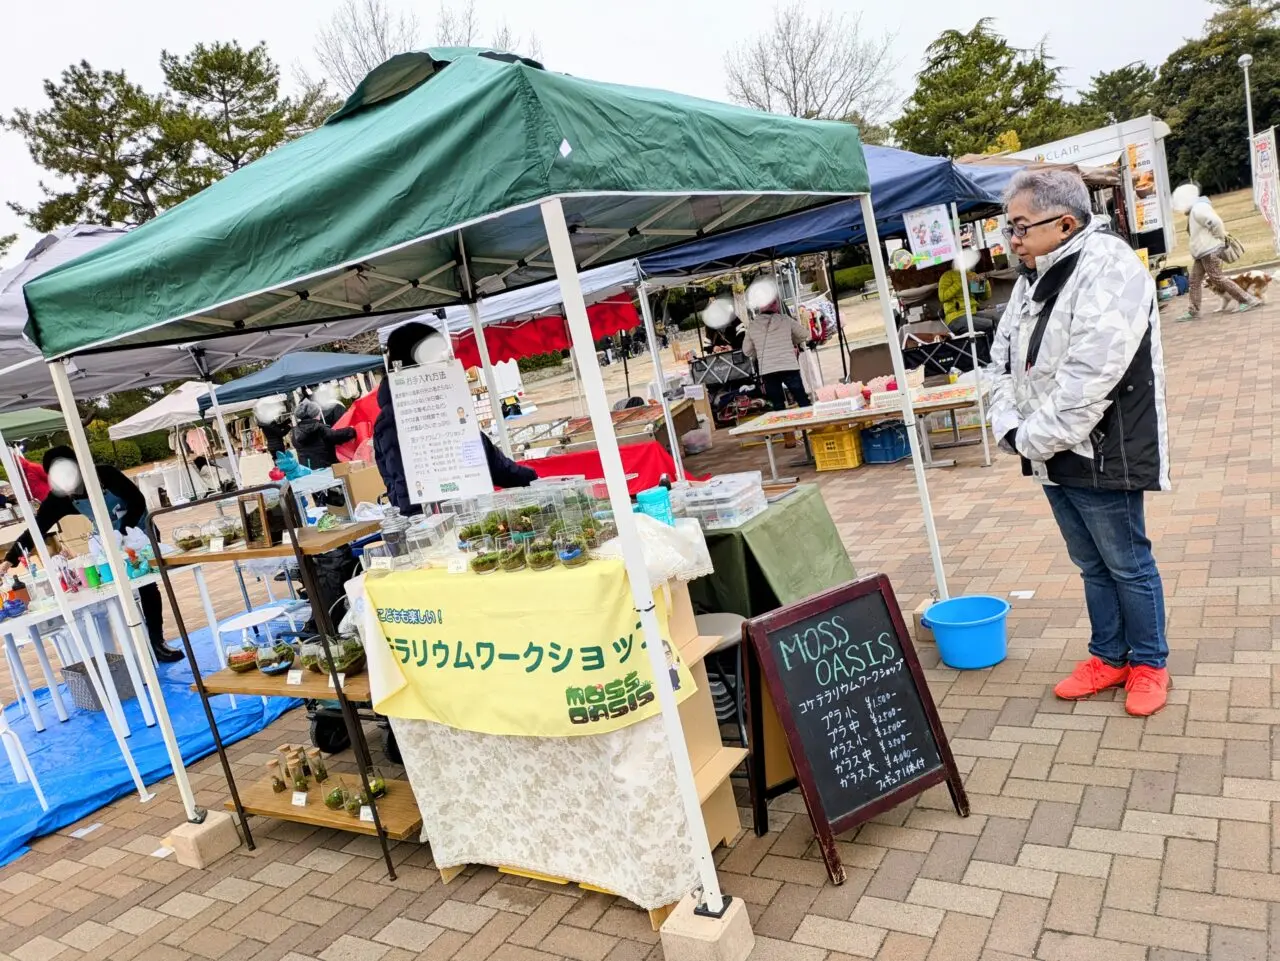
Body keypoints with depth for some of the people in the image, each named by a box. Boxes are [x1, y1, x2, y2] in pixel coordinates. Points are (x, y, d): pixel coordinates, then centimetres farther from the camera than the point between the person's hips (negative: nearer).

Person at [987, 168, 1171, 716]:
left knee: (1127, 564, 8)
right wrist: (1010, 427, -3)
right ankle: (1109, 658, 34)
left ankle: (1148, 663, 27)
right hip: (1051, 456, 8)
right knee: (1092, 565, 19)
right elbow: (1003, 360, 11)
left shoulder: (1109, 271, -17)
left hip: (1100, 456, -8)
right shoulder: (1034, 278, 10)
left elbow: (1088, 379, -25)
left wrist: (1035, 439, -18)